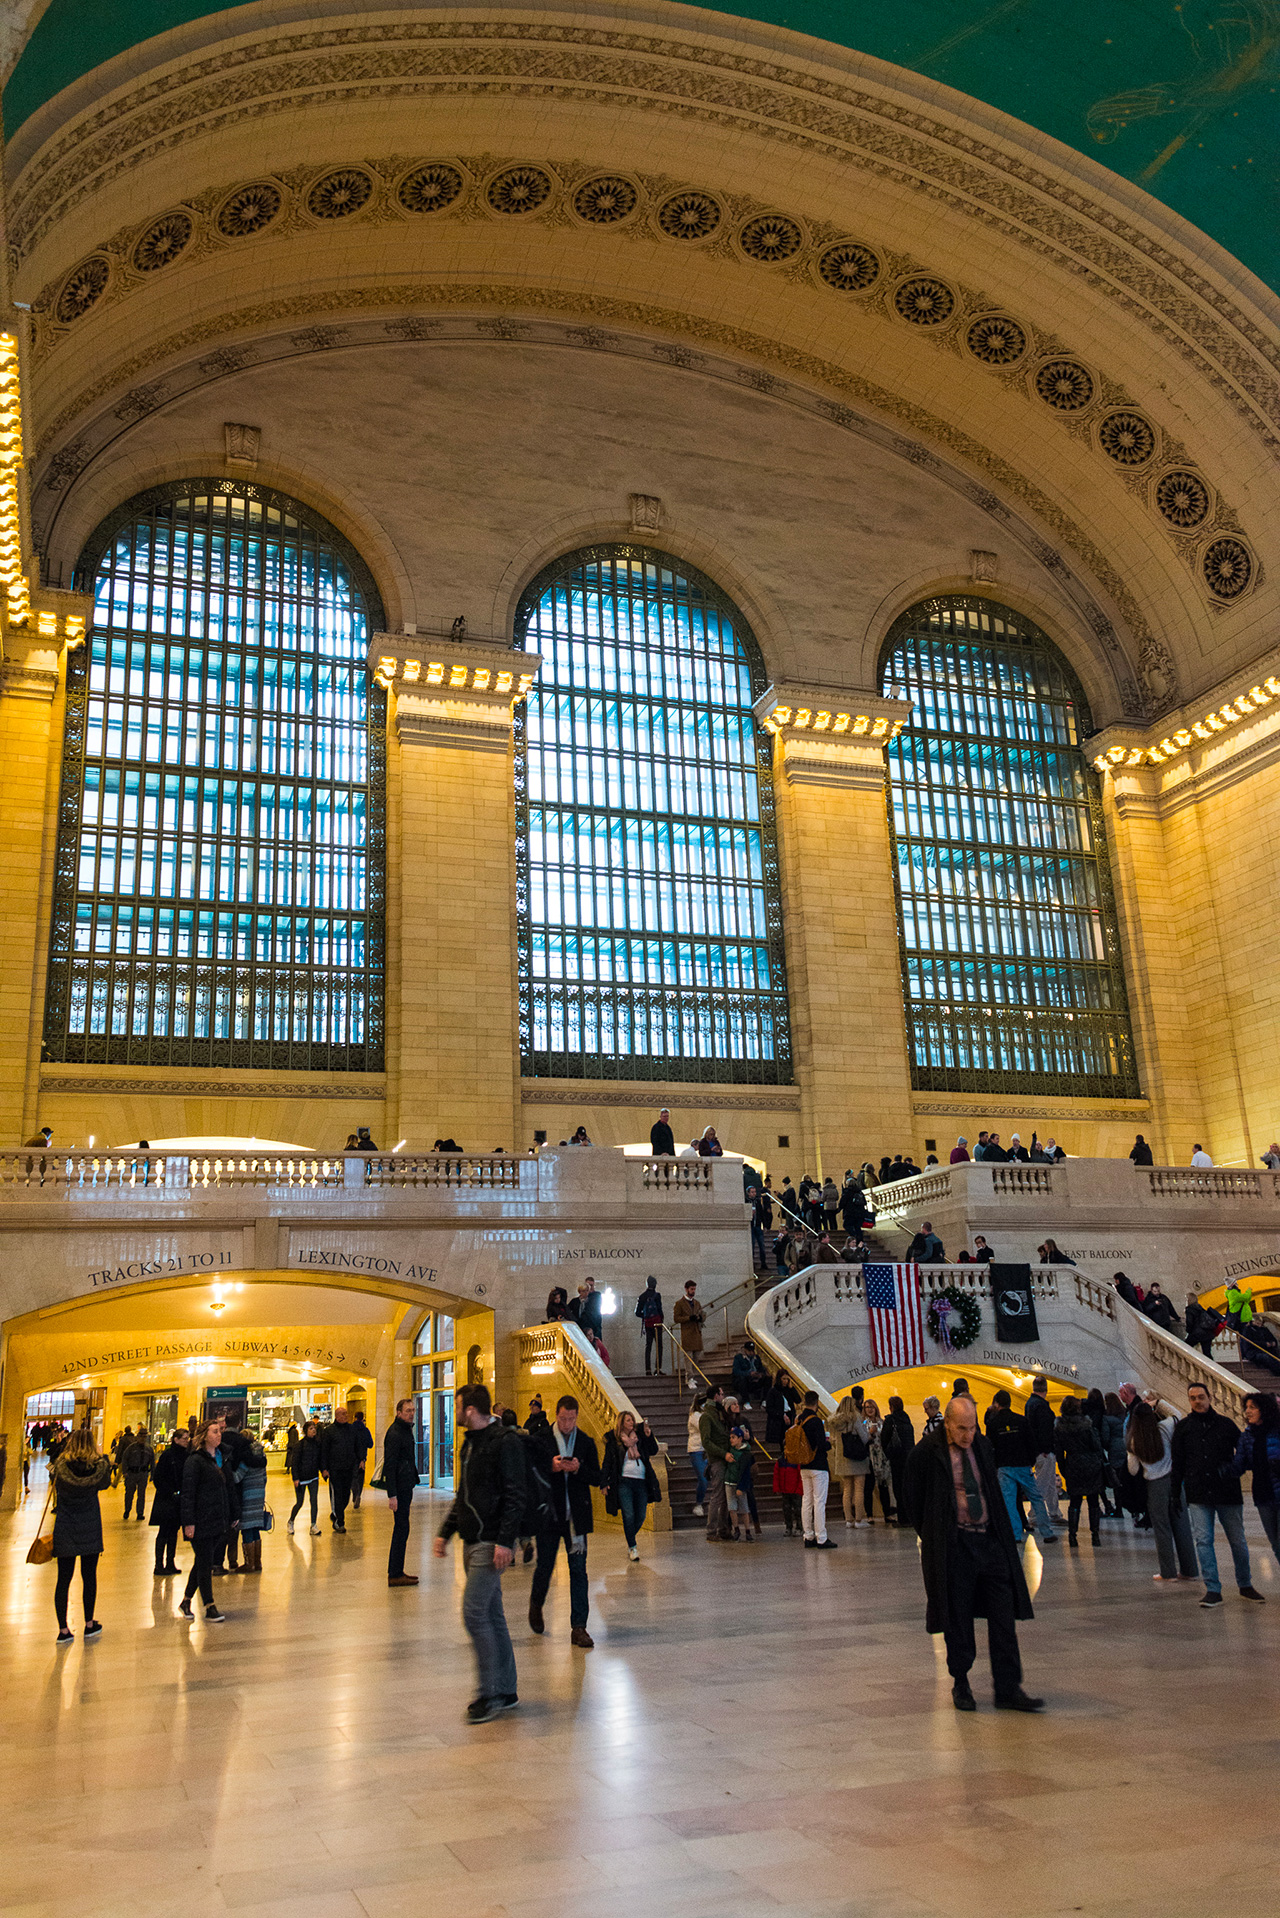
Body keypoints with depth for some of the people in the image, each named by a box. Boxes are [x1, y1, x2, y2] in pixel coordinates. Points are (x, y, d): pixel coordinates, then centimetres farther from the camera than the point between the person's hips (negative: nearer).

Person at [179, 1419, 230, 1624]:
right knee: (205, 1564, -1)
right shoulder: (195, 1460, -12)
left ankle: (186, 1601, 25)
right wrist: (189, 1522, -18)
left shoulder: (219, 1458, 13)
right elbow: (188, 1492, -14)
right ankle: (209, 1607, 7)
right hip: (201, 1521, -8)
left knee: (202, 1563, 13)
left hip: (217, 1522, 8)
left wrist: (227, 1517, 17)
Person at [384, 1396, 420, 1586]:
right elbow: (389, 1465, -20)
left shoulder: (406, 1430, 15)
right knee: (401, 1529, -7)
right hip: (399, 1488, -10)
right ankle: (395, 1575, -2)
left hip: (405, 1486, 10)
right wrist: (392, 1495, -23)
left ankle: (396, 1572, 21)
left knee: (401, 1529, 14)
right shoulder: (394, 1433, -16)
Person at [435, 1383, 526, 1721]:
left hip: (492, 1542, -9)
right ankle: (505, 1691, 20)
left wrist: (505, 1541, -24)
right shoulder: (470, 1444, 15)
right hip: (472, 1541, 9)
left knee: (474, 1612, -11)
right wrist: (445, 1532, 18)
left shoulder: (505, 1441, -14)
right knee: (491, 1615, 12)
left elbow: (516, 1495, -19)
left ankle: (489, 1693, -1)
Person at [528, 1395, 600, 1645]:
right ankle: (536, 1604, 39)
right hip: (548, 1514, -1)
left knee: (578, 1570, -1)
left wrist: (579, 1469, -16)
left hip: (576, 1516, 1)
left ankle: (579, 1627, 3)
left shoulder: (586, 1442, 5)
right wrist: (551, 1467, -20)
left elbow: (596, 1478, 2)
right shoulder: (541, 1440, 0)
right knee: (544, 1566, 8)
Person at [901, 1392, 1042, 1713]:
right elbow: (914, 1500, 0)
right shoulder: (927, 1452, -9)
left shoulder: (982, 1447, 7)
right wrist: (932, 1536, 2)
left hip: (990, 1540, 4)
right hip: (952, 1544, -4)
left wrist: (1002, 1533, 13)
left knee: (1004, 1615, 2)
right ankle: (961, 1684, 21)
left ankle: (1007, 1689, 8)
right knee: (958, 1618, 4)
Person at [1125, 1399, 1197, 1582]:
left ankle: (1168, 1573, 10)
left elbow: (1133, 1470, 1)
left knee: (1162, 1528, 7)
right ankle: (1188, 1570, 18)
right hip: (1173, 1480, 2)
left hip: (1155, 1486, -2)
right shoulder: (1164, 1429, -8)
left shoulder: (1133, 1442, -9)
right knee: (1181, 1525, 11)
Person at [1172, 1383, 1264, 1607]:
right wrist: (1175, 1492, 7)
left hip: (1228, 1492, 0)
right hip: (1198, 1495, 0)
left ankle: (1245, 1585, 25)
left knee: (1237, 1540, 7)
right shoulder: (1183, 1427, 6)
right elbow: (1177, 1462, 10)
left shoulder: (1225, 1424, 4)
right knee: (1203, 1540, -5)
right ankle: (1213, 1590, 1)